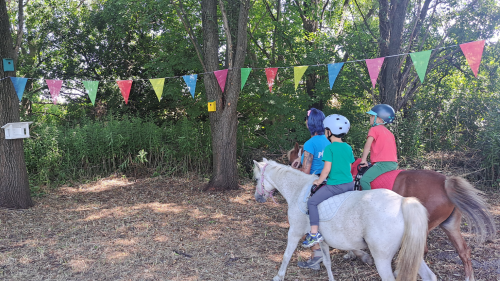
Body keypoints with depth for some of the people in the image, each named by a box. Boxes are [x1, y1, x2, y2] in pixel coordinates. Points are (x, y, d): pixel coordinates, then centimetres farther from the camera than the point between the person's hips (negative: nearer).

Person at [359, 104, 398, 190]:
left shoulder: (374, 129, -1)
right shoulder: (389, 133, 24)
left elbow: (368, 145, -9)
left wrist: (363, 159, -5)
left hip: (383, 163, -10)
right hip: (394, 163, 10)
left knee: (364, 180, -18)